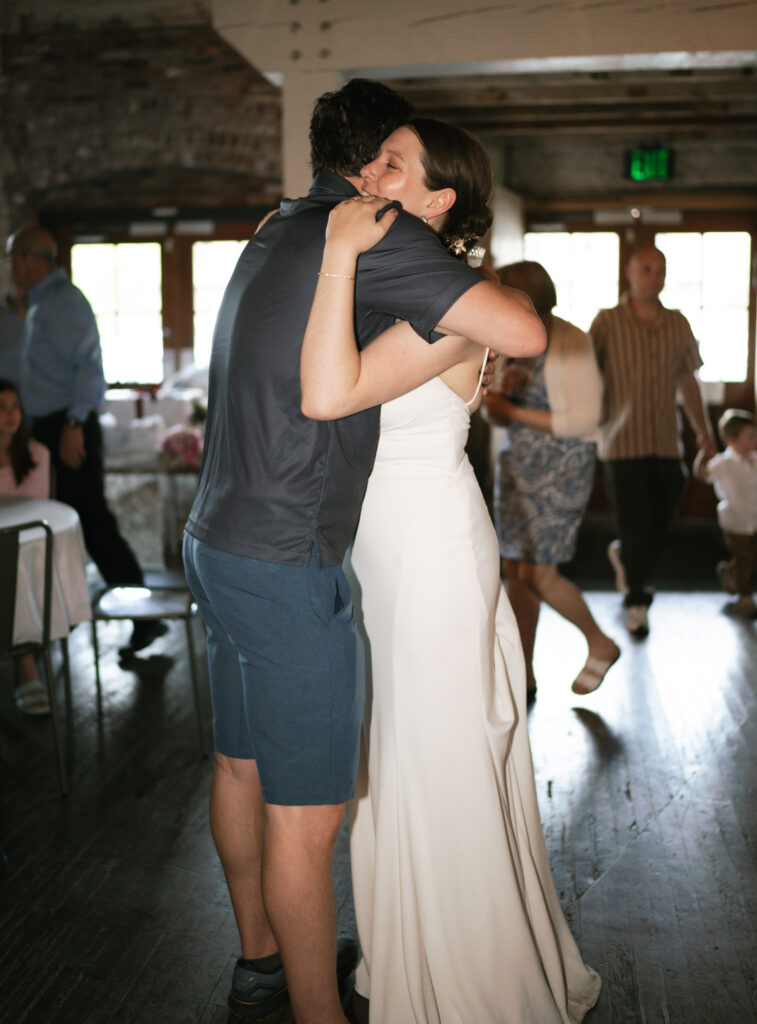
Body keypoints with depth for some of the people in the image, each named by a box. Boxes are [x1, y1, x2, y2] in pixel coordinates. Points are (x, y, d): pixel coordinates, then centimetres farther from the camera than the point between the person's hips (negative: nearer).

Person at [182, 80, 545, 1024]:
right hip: (286, 567, -10)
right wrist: (490, 295, 2)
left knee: (242, 767, 21)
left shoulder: (275, 234, 15)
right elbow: (523, 335, -19)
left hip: (218, 542, 10)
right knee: (307, 813, 2)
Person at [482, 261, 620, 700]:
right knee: (515, 570, 6)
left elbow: (584, 419, -19)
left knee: (538, 574, -8)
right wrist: (502, 389, -9)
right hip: (516, 463, 7)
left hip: (561, 468, -7)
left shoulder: (571, 343, -14)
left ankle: (601, 644, 17)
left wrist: (513, 410, -17)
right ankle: (523, 676, 17)